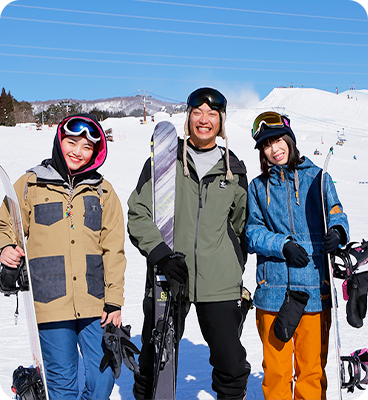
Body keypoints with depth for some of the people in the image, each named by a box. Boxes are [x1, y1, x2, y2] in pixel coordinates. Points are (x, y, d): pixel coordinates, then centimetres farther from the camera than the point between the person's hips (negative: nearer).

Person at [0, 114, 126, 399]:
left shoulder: (103, 191, 9)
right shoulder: (31, 184, 5)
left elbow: (113, 250, 8)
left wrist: (114, 301, 2)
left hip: (94, 304, 2)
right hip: (50, 303, -1)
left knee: (104, 376, 4)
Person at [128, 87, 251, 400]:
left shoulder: (234, 170, 11)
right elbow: (138, 215, 1)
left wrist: (237, 274, 15)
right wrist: (160, 254, -13)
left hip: (219, 283, 1)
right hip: (166, 279, -1)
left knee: (231, 366, 1)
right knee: (153, 364, 8)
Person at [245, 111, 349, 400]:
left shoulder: (317, 178, 7)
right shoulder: (258, 187, 10)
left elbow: (336, 215, 7)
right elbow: (253, 233, 4)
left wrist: (337, 232, -16)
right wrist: (283, 245, -13)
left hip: (314, 288, -1)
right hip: (272, 289, 1)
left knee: (312, 365, 6)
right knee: (275, 367, 8)